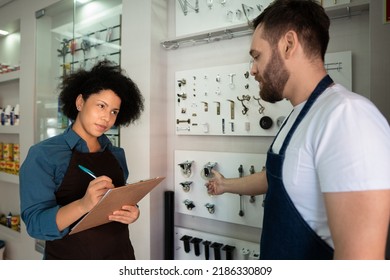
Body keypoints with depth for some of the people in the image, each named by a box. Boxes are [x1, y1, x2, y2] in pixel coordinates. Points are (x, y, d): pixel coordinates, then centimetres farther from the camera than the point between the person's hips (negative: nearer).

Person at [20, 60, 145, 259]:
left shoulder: (117, 155, 1)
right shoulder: (43, 155, -12)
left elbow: (121, 204, 8)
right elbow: (36, 223, -18)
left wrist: (131, 213, -14)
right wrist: (83, 205, -35)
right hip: (69, 268, -4)